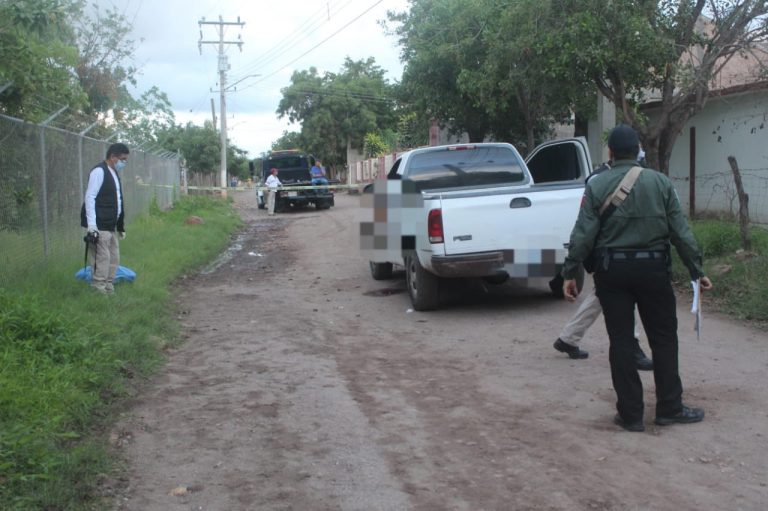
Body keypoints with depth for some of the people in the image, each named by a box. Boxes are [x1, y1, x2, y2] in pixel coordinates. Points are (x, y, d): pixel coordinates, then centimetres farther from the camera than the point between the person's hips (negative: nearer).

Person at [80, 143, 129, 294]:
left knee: (114, 258, 13)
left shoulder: (114, 173, 17)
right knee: (102, 258, -9)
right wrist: (91, 224, -25)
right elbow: (90, 198, -18)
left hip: (110, 225, 10)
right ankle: (99, 289, -3)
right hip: (99, 226, -10)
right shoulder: (99, 171, -12)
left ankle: (108, 286, 21)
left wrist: (121, 226, 21)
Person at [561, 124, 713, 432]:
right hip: (652, 268, 1)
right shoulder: (660, 182, 0)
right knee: (664, 338, 13)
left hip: (612, 270, 0)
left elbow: (583, 234, -8)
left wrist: (570, 273, -2)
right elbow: (681, 232, 1)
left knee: (621, 342, 6)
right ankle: (669, 408, 18)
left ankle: (630, 414, 10)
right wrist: (696, 270, 7)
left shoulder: (597, 186, -3)